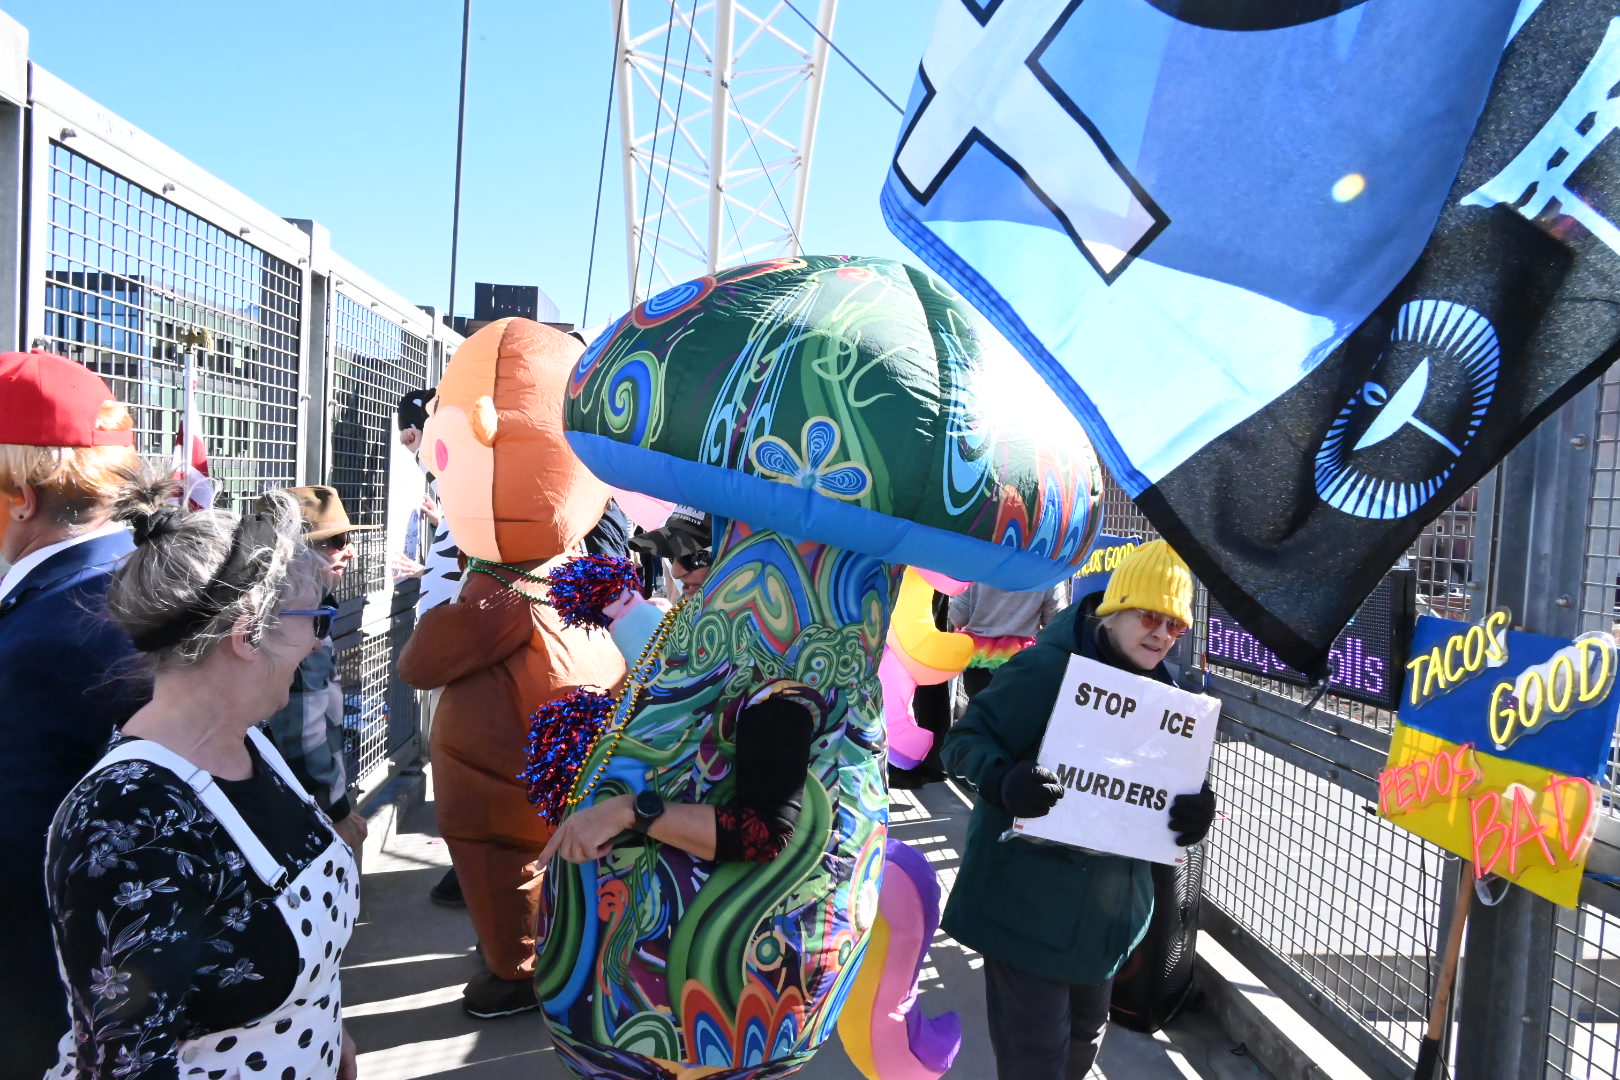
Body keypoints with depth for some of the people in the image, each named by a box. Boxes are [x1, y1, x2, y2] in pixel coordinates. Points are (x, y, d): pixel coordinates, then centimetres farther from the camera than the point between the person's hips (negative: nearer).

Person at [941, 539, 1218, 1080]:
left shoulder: (1161, 689, 3)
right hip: (1030, 898, -7)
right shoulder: (1046, 668, -20)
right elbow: (965, 739, -19)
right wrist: (1005, 781, -39)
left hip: (1107, 901, 7)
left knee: (1085, 1033, 25)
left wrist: (1197, 806, -16)